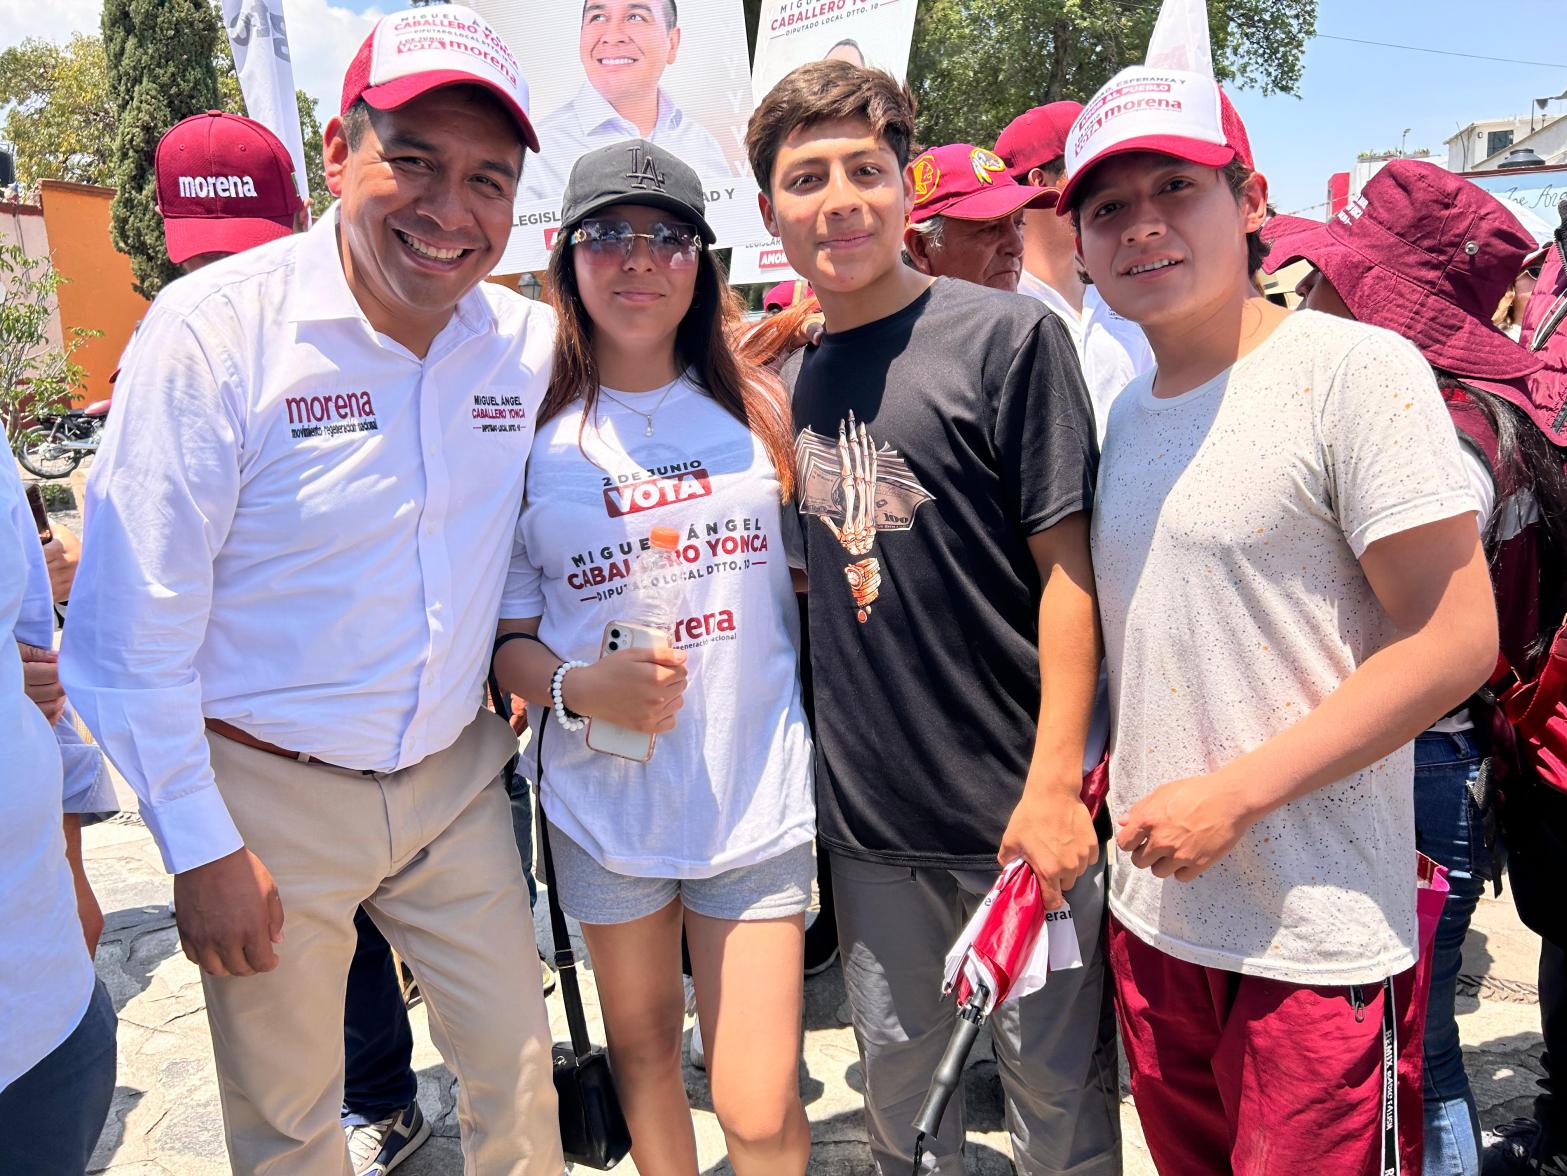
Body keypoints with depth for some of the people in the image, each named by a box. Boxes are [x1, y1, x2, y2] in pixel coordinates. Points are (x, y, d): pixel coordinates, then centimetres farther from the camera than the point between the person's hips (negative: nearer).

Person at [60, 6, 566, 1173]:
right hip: (269, 792, -3)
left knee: (518, 1068, 17)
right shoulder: (217, 328, -18)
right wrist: (199, 848, -12)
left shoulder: (529, 342, -5)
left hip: (454, 776, 4)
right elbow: (133, 623, -15)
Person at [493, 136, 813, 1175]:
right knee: (642, 1046, 21)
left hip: (756, 792, 0)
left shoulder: (759, 410, 2)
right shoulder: (531, 434, -2)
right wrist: (579, 688, -19)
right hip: (603, 796, 1)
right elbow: (506, 633, 0)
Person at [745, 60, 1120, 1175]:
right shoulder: (785, 382, 7)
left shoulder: (1006, 335, -9)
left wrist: (1055, 784, -14)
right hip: (868, 811, 5)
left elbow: (1066, 567, -11)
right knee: (898, 1081, 20)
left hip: (1016, 802, -4)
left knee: (1055, 1080, 12)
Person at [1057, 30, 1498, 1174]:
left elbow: (1458, 638, -16)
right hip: (1153, 915, 7)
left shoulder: (1355, 368, -12)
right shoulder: (1125, 412, 9)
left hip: (1318, 943, -6)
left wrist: (1234, 791, -20)